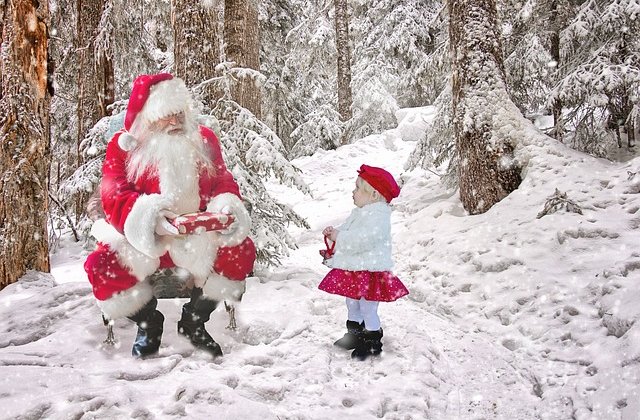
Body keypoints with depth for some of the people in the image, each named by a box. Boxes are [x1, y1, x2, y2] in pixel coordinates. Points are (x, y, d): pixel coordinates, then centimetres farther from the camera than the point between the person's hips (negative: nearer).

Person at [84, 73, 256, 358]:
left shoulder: (203, 140, 7)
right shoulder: (123, 146, -2)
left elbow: (223, 182, 5)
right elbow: (114, 198, -13)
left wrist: (226, 206, -21)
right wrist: (147, 216, -35)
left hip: (199, 239, 2)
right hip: (142, 239, -1)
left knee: (242, 251, -26)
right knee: (100, 265, -30)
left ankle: (195, 320, 1)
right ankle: (148, 322, 3)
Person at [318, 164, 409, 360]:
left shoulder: (378, 216, -22)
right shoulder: (359, 213, 11)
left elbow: (363, 239, -33)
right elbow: (346, 230, 20)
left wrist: (339, 237, -26)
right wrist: (333, 233, -1)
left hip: (370, 272, -10)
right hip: (353, 271, 10)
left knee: (368, 309, 0)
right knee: (352, 305, 23)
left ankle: (373, 342, 16)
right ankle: (355, 335, 40)